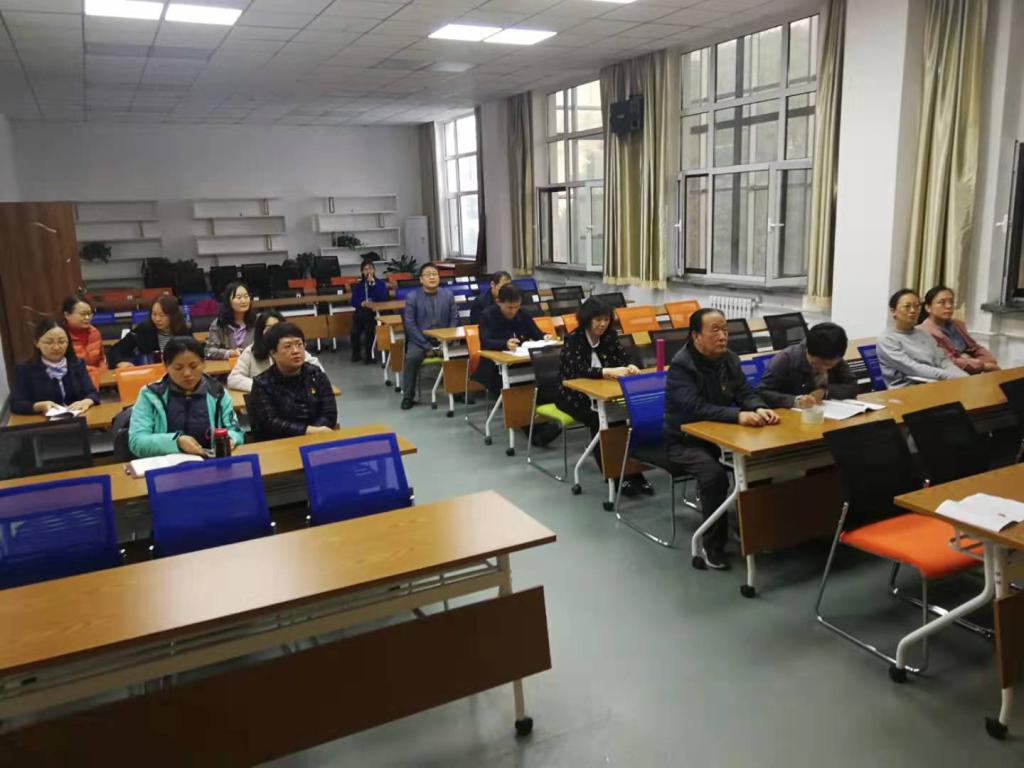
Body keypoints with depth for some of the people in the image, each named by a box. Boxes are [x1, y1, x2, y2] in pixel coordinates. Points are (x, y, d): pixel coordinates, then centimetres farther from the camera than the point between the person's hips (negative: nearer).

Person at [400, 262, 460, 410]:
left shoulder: (448, 294, 8)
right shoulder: (412, 297, 0)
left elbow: (454, 319, 6)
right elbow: (409, 324, -6)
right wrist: (427, 345, -14)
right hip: (420, 340, -2)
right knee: (412, 358, -32)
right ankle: (408, 396, -13)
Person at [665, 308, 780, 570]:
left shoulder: (730, 359, 3)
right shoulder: (681, 366, -20)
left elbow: (746, 393, -1)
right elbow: (697, 407, -31)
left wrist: (760, 409, -24)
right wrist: (738, 416, -42)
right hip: (684, 441, -6)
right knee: (714, 475, -31)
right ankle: (713, 544, -13)